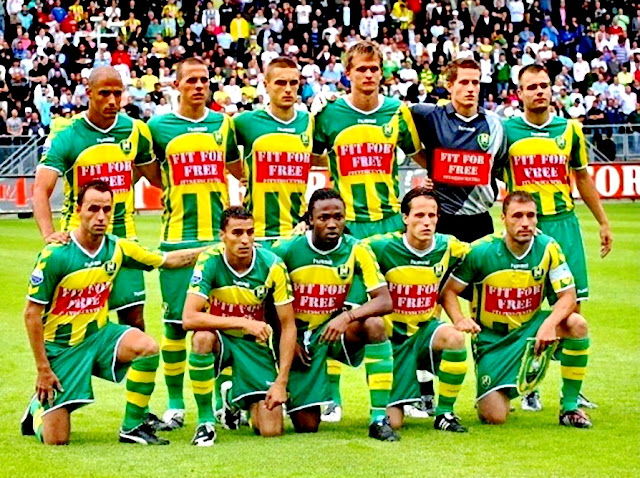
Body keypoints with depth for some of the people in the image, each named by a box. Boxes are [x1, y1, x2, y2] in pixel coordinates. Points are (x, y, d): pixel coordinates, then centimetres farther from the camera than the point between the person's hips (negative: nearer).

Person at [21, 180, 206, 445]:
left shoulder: (118, 248, -5)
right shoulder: (55, 255, -20)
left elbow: (167, 260, 11)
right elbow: (32, 314, -14)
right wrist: (43, 368, -14)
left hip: (98, 334, 4)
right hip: (61, 346, -4)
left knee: (147, 347, -27)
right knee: (56, 440, -7)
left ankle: (132, 426, -10)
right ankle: (39, 408, 31)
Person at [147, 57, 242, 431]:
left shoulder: (223, 123, 10)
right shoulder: (159, 128, 3)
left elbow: (238, 170, 22)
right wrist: (178, 193, 1)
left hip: (221, 236, 2)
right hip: (178, 238, -2)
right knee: (177, 320, -2)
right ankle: (175, 403, 7)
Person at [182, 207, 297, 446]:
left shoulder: (272, 266, -15)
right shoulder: (210, 261, -19)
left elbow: (288, 326, -9)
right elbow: (189, 318, -28)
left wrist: (281, 382, -15)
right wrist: (243, 323, -34)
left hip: (255, 344, 1)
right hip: (221, 338, -1)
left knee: (272, 430, -11)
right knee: (202, 339, -39)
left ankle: (236, 398, 25)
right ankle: (205, 420, -19)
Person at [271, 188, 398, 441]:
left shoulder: (356, 250, -10)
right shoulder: (286, 250, -13)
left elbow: (385, 301, -16)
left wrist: (347, 317, -33)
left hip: (334, 330, 1)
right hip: (299, 336, -1)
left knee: (374, 325, -32)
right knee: (306, 426, -6)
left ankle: (379, 418, -27)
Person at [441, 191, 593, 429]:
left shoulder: (548, 248, -10)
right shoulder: (482, 251, -15)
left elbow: (568, 297, -11)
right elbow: (449, 291, -7)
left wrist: (549, 324, -32)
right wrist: (459, 320, -28)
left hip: (530, 327, 2)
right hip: (492, 337, -2)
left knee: (577, 324, -29)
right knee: (494, 417, -15)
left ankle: (569, 406, -12)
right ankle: (499, 394, 27)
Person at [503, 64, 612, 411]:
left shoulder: (570, 129, 9)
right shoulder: (506, 131, 1)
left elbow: (582, 178, 18)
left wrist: (603, 222, 19)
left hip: (564, 223, 2)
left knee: (572, 306, 0)